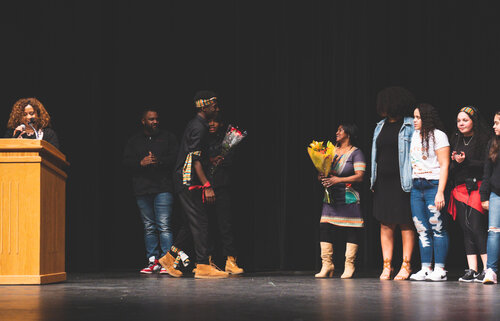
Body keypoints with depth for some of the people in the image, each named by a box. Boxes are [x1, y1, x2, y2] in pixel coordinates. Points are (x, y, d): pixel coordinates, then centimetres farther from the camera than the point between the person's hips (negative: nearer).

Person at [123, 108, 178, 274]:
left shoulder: (168, 137, 10)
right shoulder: (134, 140, 15)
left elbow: (175, 157, 0)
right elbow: (126, 161, 6)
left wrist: (159, 161, -15)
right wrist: (141, 162, -11)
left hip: (163, 187, -3)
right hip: (142, 190, 3)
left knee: (164, 226, -11)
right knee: (149, 227, 6)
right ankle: (153, 261, 9)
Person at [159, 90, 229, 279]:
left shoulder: (196, 125, 17)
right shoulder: (198, 127, -14)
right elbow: (195, 160, -20)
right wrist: (207, 186, -23)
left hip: (187, 182, 10)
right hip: (189, 182, -10)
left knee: (191, 222, 14)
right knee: (199, 222, -9)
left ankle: (169, 258, 20)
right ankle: (203, 266, -9)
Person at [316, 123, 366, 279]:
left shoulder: (356, 153, -1)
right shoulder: (332, 151, 16)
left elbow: (359, 176, -11)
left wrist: (338, 180, -19)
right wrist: (322, 177, -4)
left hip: (349, 198, -5)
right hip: (331, 197, 5)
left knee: (351, 231, -4)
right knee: (325, 229, -3)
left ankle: (349, 266, 2)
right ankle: (326, 265, 2)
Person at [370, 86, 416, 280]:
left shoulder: (410, 126, -4)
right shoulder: (380, 127, 15)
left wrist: (413, 180, -12)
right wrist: (374, 180, 13)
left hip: (402, 181, -6)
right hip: (383, 182, 6)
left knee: (406, 224, -1)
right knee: (386, 224, 5)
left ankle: (406, 266, 4)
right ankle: (387, 266, 9)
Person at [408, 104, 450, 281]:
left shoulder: (438, 135, -6)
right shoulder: (415, 135, 16)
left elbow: (444, 165, -10)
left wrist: (440, 192, -17)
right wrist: (411, 185, 12)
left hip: (433, 185, -7)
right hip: (416, 187, 7)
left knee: (437, 228, -5)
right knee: (422, 230, 5)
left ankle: (440, 270, -3)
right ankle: (426, 268, 8)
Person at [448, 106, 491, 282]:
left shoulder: (483, 140, -2)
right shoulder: (456, 140, 17)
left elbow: (487, 165, -9)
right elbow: (450, 169, 19)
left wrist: (465, 162, -15)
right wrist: (455, 161, -2)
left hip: (477, 188, -6)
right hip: (459, 190, 6)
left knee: (477, 227, -14)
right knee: (466, 230, 3)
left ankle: (487, 269, -13)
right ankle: (472, 270, 3)